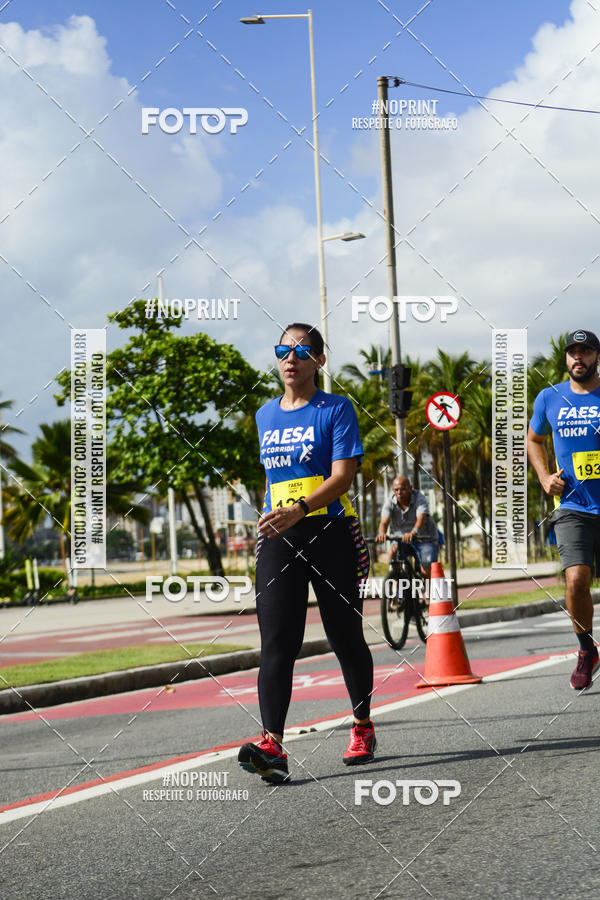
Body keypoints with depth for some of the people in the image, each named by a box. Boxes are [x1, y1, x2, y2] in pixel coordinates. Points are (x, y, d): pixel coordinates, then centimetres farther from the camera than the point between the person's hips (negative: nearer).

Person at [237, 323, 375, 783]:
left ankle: (363, 729, 28)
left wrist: (297, 510, -27)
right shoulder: (266, 415, 14)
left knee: (345, 637, 7)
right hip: (278, 539, 4)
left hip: (330, 534, -4)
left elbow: (343, 476, -14)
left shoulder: (336, 409, -3)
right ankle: (272, 746, -21)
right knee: (277, 642, -11)